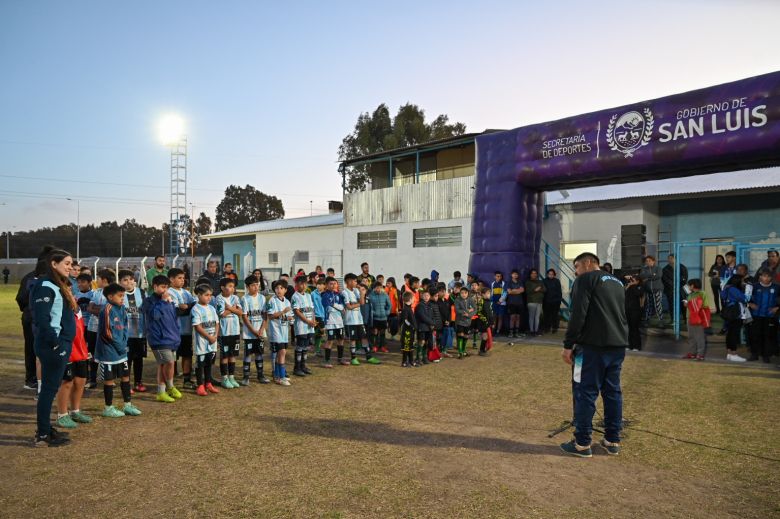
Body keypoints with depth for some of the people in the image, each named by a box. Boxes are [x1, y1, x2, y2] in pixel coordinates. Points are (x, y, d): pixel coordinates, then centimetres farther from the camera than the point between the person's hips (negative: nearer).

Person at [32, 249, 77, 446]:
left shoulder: (58, 285, 15)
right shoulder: (46, 286, -16)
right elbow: (41, 319, -23)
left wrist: (64, 343, 14)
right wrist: (55, 343, -18)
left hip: (61, 344, 10)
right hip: (52, 347, -10)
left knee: (50, 388, 16)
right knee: (49, 389, -1)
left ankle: (46, 428, 27)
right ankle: (43, 435, 8)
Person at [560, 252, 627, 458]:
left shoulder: (585, 279, -5)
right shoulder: (617, 282, 21)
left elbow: (578, 315, -14)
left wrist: (568, 345, -12)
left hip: (593, 345, -8)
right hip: (618, 345, 8)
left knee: (585, 392, -2)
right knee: (613, 391, 13)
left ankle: (582, 444, 1)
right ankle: (612, 441, 19)